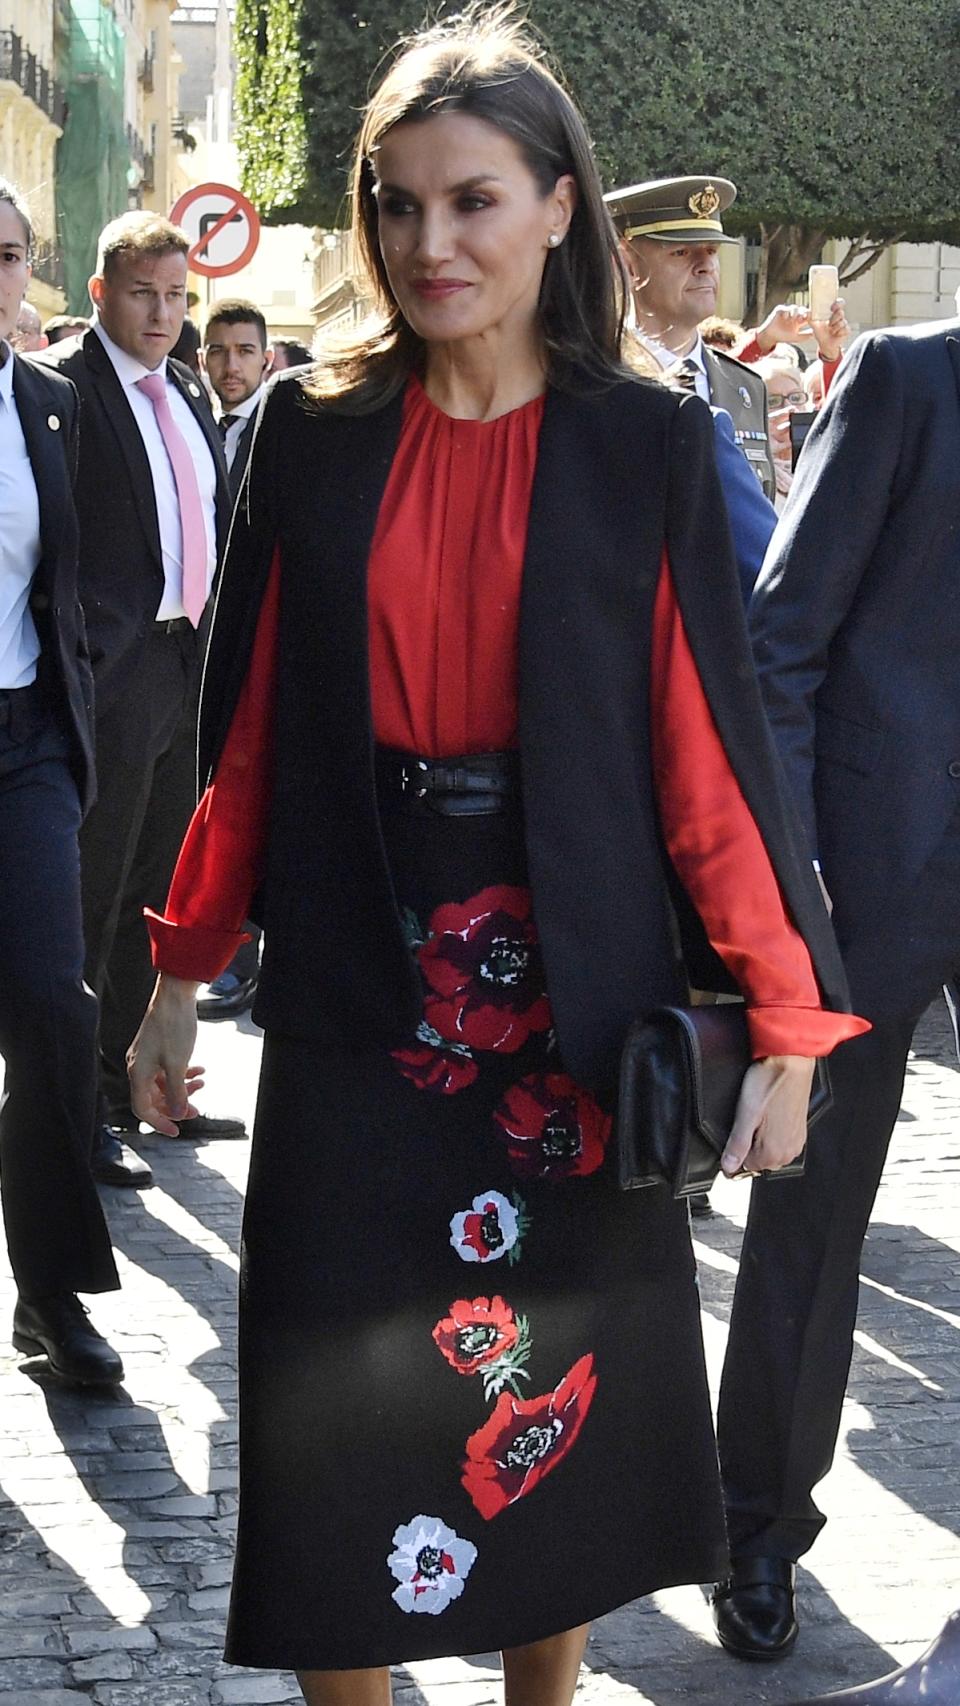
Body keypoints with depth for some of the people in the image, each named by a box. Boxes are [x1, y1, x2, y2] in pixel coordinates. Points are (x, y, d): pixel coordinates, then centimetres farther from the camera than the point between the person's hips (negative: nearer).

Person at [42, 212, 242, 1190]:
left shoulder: (186, 395, 15)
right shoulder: (66, 388, -9)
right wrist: (85, 662, -19)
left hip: (193, 664, 8)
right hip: (117, 672, -8)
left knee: (159, 892, 16)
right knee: (93, 898, -1)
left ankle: (142, 1082, 28)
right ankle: (81, 1109, 7)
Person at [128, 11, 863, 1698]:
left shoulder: (646, 442, -3)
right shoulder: (308, 430, 1)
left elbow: (708, 736, -6)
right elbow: (249, 722, 6)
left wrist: (787, 1018, -10)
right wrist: (181, 973, 6)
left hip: (571, 981, -1)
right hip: (359, 988, 1)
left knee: (557, 1362, 11)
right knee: (351, 1388, 5)